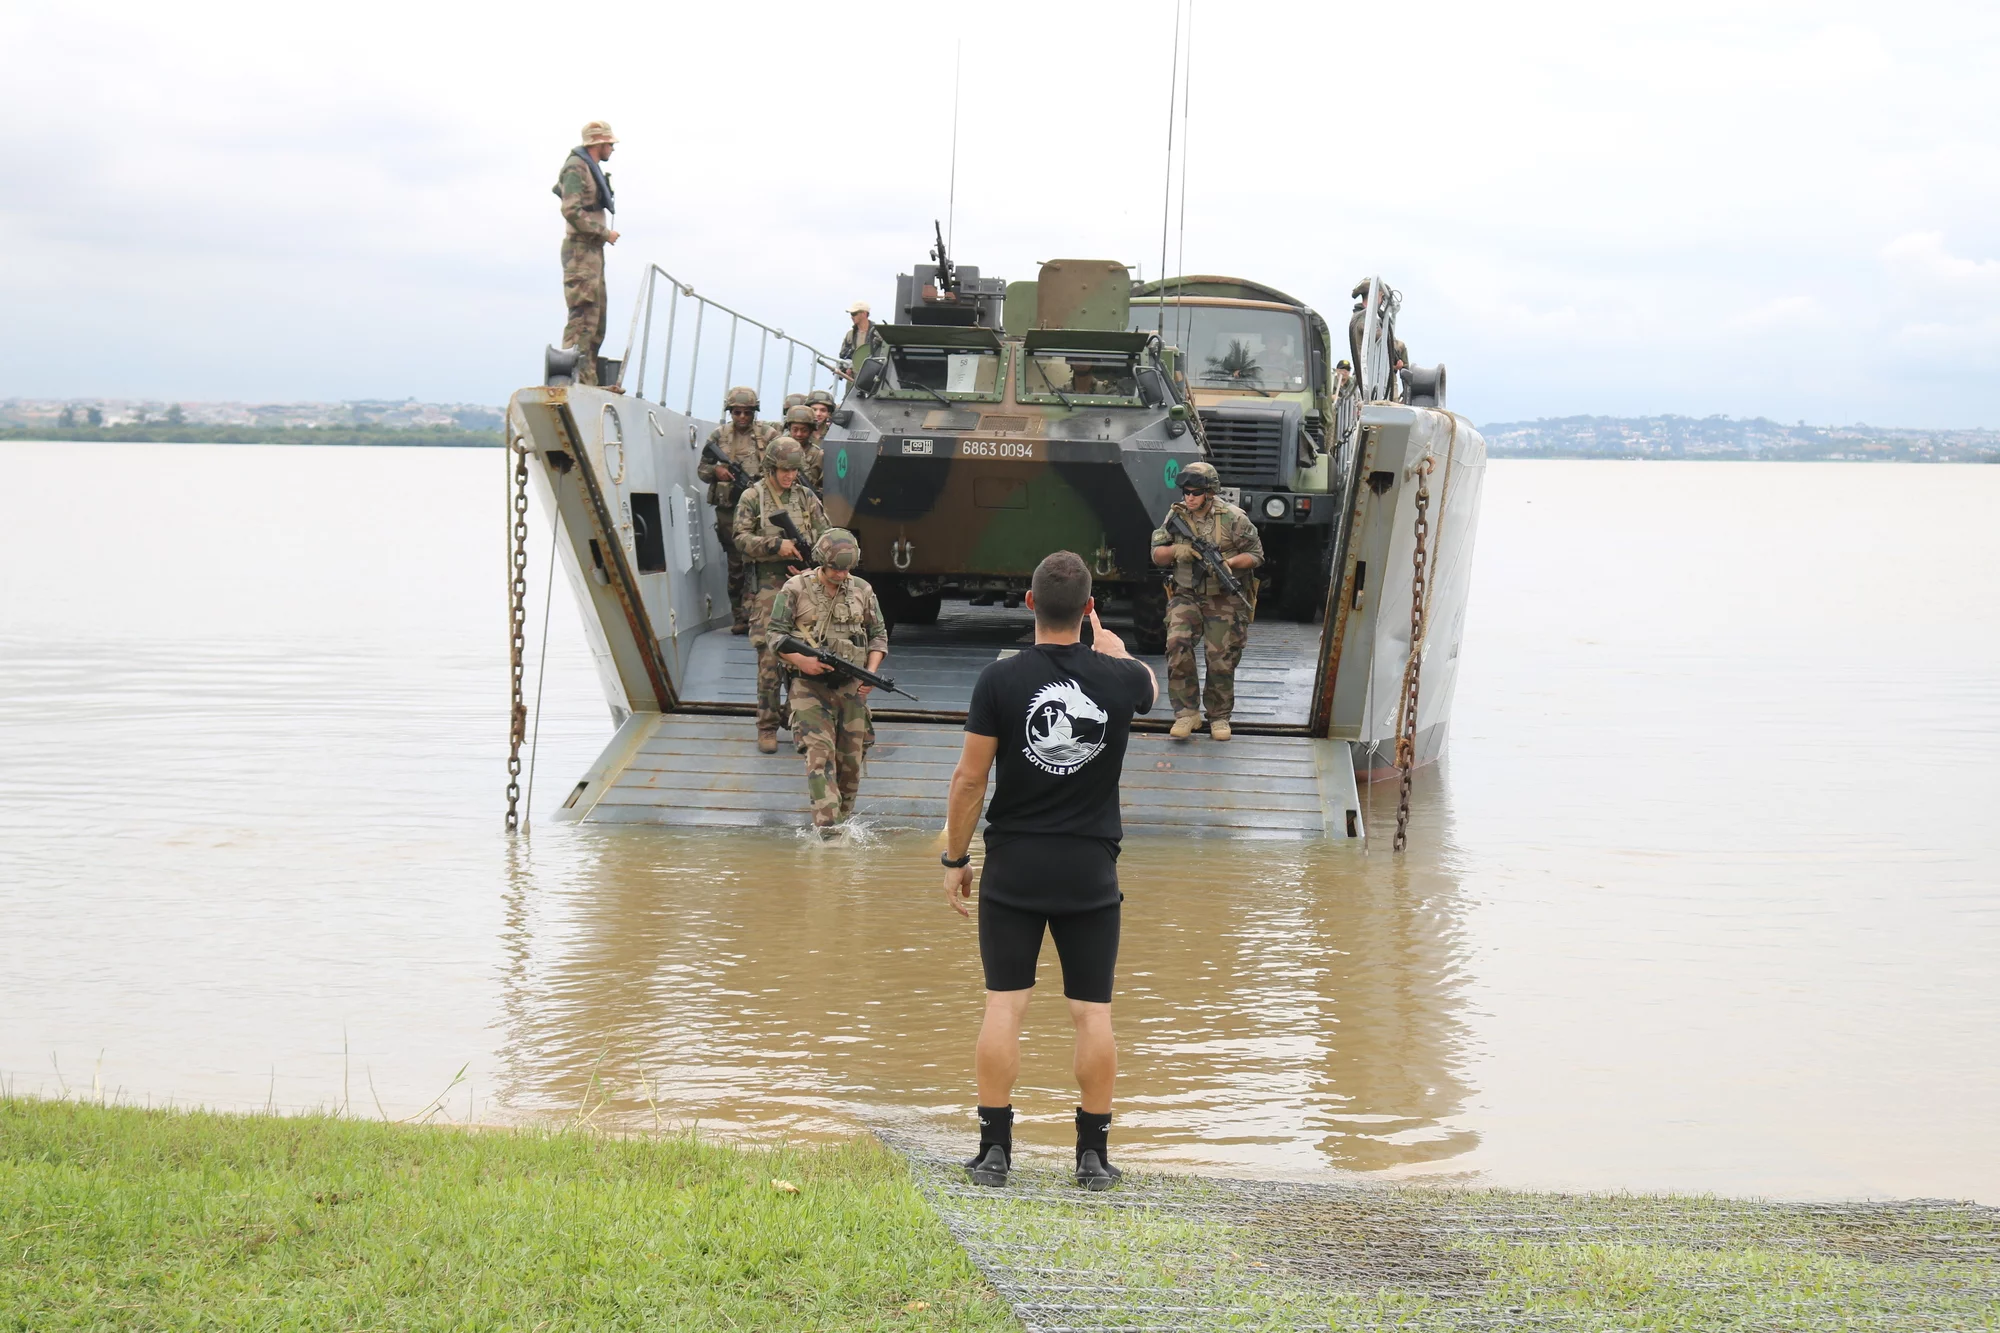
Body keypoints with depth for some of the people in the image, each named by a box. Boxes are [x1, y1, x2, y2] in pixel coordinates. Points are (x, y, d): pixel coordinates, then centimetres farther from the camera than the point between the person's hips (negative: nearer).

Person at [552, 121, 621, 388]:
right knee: (583, 315, -15)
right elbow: (571, 211, -21)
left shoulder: (592, 168, 19)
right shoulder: (576, 167, -11)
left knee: (596, 318, 11)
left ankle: (588, 381, 12)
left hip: (593, 250, 10)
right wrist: (604, 233, -15)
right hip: (581, 249, -10)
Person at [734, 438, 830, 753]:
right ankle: (767, 727, 1)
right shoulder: (752, 498, 2)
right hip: (767, 588, -3)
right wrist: (776, 545, -19)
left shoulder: (806, 498, 10)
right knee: (769, 659, -6)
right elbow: (741, 540, -5)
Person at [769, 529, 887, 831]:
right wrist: (801, 660, -18)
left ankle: (843, 821, 22)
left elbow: (878, 635, 14)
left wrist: (870, 672, -2)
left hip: (851, 688, 4)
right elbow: (776, 635, -2)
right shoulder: (795, 589, -3)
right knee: (820, 753, -15)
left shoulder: (862, 590, 6)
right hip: (810, 686, -4)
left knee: (850, 758, 7)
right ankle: (826, 825, -23)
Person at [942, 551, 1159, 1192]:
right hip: (1091, 873, 1)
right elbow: (1150, 687, 22)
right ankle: (1094, 1155, 9)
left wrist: (955, 859, 5)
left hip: (1014, 868, -1)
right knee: (1093, 1011, 6)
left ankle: (995, 1150, 5)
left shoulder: (1001, 679, -9)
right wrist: (1110, 646, 39)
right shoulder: (1119, 678, -5)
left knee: (1004, 1004, 4)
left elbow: (969, 778, -6)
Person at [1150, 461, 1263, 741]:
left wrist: (1228, 563, -20)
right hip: (1186, 596, 2)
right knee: (1177, 644, -20)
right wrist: (1175, 550, -15)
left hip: (1224, 601, -2)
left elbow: (1255, 554, -2)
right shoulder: (1176, 515, 4)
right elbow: (1157, 555, 7)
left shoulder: (1233, 518, -7)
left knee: (1221, 660, -2)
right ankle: (1187, 713, -11)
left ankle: (1219, 717, 18)